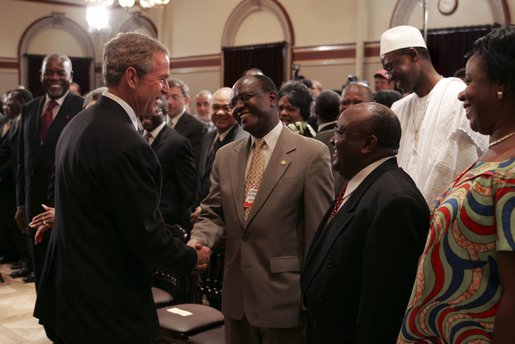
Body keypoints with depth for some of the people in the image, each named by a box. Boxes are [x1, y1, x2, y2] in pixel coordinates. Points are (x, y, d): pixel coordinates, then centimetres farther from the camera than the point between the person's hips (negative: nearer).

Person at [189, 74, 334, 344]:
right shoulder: (226, 155, 9)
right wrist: (197, 241, -13)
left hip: (283, 296, -5)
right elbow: (213, 213, 9)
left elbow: (319, 232, -10)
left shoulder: (311, 154, -9)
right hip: (236, 295, 5)